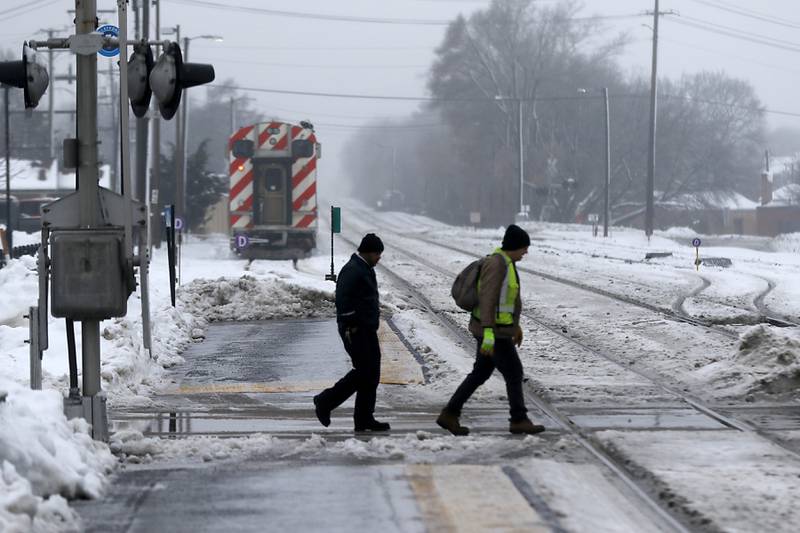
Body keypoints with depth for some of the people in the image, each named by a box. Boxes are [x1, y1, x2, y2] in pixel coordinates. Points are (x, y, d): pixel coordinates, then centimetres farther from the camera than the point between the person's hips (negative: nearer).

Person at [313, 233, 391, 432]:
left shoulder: (366, 269, 17)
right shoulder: (352, 270, -15)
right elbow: (343, 301, -22)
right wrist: (350, 327, -22)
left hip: (367, 330, 10)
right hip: (355, 331, -10)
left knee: (372, 374, 8)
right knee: (364, 371, -11)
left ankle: (364, 419, 11)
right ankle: (325, 402, 0)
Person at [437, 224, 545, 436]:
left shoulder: (505, 262, 10)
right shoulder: (496, 264, -23)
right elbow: (487, 298, -26)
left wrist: (515, 325, 27)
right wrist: (489, 334, -29)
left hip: (495, 328, 10)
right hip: (492, 330, -10)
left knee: (480, 374, 14)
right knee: (514, 373, 1)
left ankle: (450, 415, 16)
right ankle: (519, 421, 12)